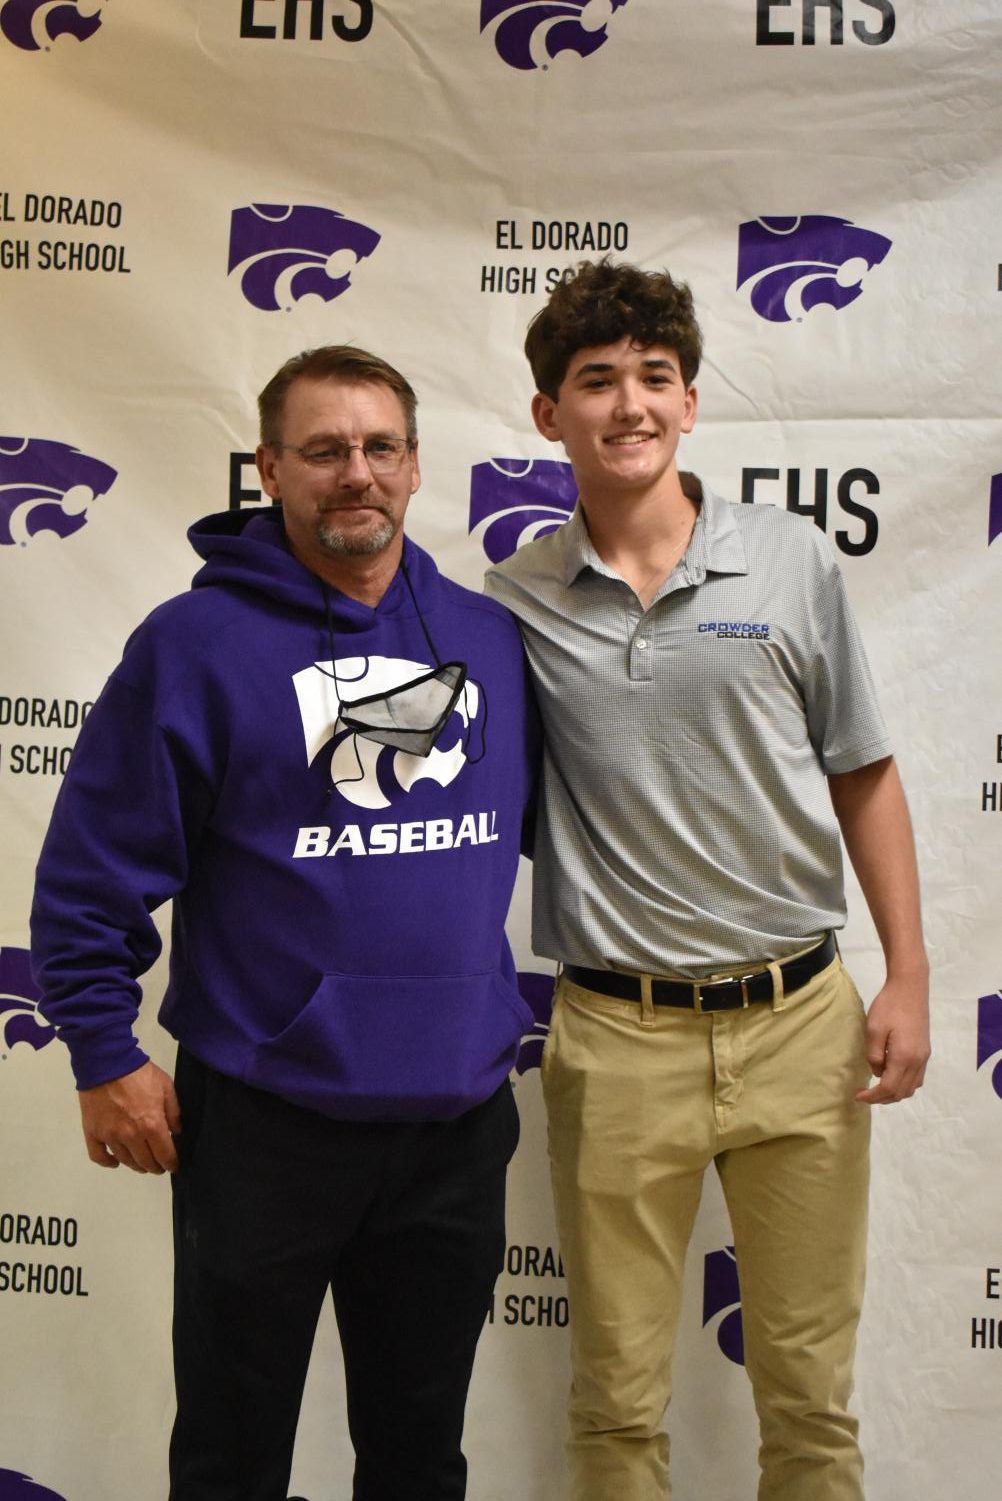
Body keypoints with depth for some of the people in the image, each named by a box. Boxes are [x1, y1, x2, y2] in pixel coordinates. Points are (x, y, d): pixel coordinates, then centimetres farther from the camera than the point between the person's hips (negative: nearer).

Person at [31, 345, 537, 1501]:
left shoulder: (490, 636, 4)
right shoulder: (197, 644, -8)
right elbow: (90, 874, -7)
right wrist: (105, 1057, -9)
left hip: (456, 1116, 4)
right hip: (266, 1122, -3)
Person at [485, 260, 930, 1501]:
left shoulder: (792, 561, 0)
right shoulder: (516, 603, 0)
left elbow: (863, 778, 7)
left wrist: (907, 976, 3)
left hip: (800, 1020, 1)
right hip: (618, 1035, 0)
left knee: (808, 1389, 13)